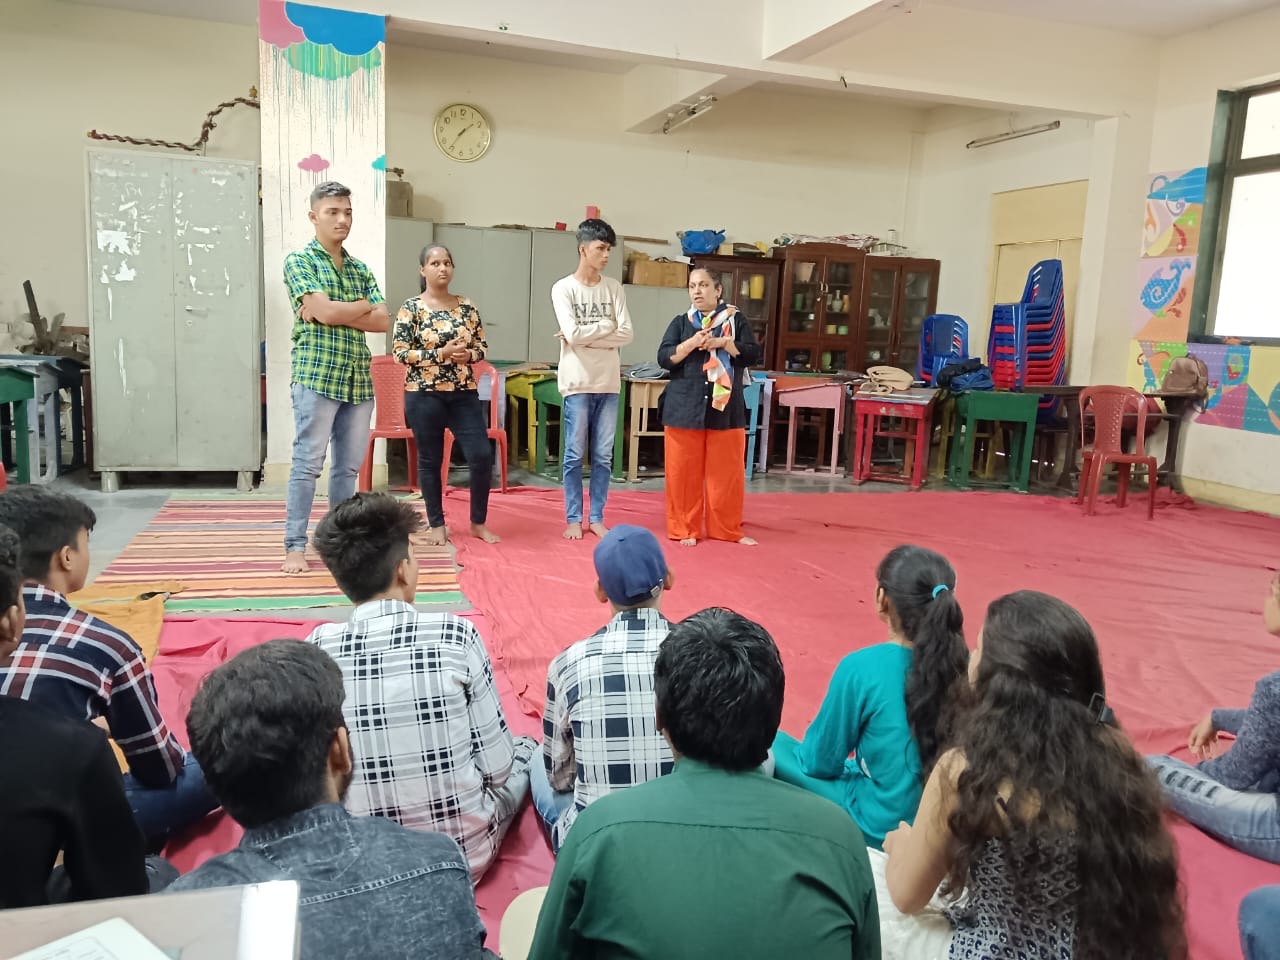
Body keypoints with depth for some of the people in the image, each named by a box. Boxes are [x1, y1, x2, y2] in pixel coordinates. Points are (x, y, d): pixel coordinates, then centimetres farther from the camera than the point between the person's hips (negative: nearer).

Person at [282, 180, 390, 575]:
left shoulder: (361, 269, 16)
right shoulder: (299, 260, 0)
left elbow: (382, 321, 4)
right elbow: (324, 311, -14)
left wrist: (335, 311, -7)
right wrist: (363, 305, 2)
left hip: (359, 379, 6)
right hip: (316, 376, -5)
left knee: (349, 465, 9)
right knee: (308, 464, -5)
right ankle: (295, 545, 2)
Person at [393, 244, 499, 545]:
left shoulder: (467, 307, 7)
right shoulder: (411, 308, -4)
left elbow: (482, 346, 13)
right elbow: (399, 352, -9)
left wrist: (469, 355, -10)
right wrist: (441, 353, -16)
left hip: (464, 393, 3)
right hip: (424, 394, -3)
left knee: (482, 456, -3)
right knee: (430, 461, 6)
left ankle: (478, 522, 14)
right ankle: (437, 524, 20)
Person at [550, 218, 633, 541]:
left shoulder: (614, 288, 8)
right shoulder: (563, 288, -3)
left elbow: (626, 334, -3)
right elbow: (573, 335, -15)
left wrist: (585, 337, -10)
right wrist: (605, 326, -3)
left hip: (608, 383, 4)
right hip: (578, 383, -3)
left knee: (603, 456, 8)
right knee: (574, 455, 3)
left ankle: (597, 518, 17)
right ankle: (573, 519, 13)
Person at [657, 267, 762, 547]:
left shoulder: (736, 320, 7)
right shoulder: (681, 322, 8)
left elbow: (753, 354, -3)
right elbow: (664, 358, -3)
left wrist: (721, 343, -14)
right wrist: (692, 343, -17)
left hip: (725, 409, 0)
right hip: (684, 408, 0)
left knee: (727, 471, 4)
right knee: (684, 471, 1)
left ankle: (727, 529, 18)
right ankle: (685, 529, 13)